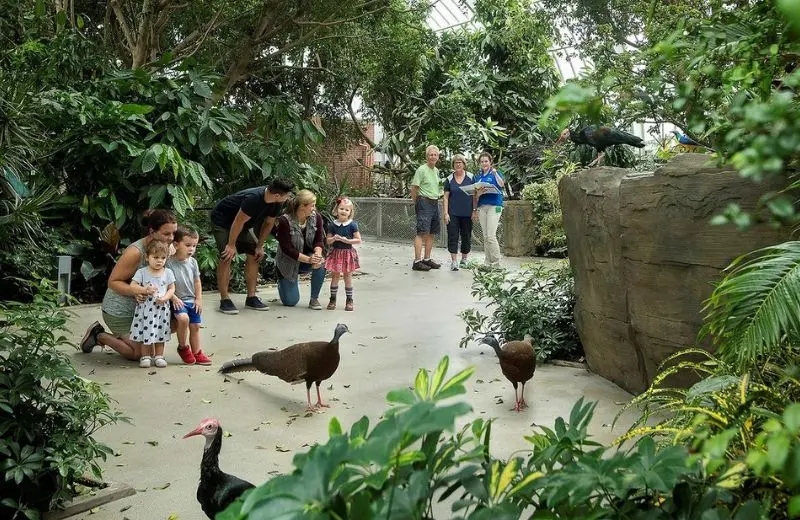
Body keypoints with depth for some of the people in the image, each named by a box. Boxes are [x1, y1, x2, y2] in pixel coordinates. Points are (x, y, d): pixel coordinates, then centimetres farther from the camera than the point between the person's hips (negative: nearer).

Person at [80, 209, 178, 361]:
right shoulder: (135, 252, -27)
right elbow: (113, 281, -22)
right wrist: (135, 290, -39)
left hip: (138, 309, 7)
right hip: (118, 311, -7)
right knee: (139, 353, -4)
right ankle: (99, 335, 13)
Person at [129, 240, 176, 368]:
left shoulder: (168, 272, 2)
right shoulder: (142, 272, -3)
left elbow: (171, 288, 3)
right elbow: (132, 286, -8)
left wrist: (164, 298, -15)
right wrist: (145, 289, -24)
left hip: (161, 308, 2)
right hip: (145, 308, -1)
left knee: (160, 332, 9)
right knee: (146, 332, 3)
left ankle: (159, 355, 20)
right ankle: (145, 356, 15)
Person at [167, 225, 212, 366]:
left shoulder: (193, 262, 6)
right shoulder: (169, 262, -11)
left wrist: (199, 299, 8)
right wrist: (174, 297, -17)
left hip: (192, 300, 6)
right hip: (177, 301, -6)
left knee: (195, 326, 5)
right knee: (183, 318, -28)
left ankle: (196, 353, 18)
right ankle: (183, 347, -7)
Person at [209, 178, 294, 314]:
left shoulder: (276, 203, -14)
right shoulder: (254, 198, -38)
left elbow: (268, 223, 1)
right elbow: (238, 222, -30)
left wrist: (259, 246, 0)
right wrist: (231, 245, -22)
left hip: (242, 224, 8)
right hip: (222, 220, -8)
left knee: (254, 255, 0)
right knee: (226, 257, -17)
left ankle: (251, 298, 4)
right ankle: (224, 300, -12)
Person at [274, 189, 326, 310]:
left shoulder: (316, 217, -10)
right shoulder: (284, 221, -25)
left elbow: (318, 241, -10)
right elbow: (287, 249, -26)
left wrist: (317, 254, -33)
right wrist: (308, 259, -35)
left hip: (308, 255, 4)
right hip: (288, 262, -4)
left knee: (320, 264, -33)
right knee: (291, 302, -4)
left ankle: (314, 299, -12)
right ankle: (282, 280, 33)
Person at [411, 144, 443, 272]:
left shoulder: (436, 171, 16)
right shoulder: (421, 170, -9)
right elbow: (414, 188, -9)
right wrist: (416, 203, -4)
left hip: (435, 203, 8)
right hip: (424, 202, -8)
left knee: (431, 233, 9)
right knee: (422, 233, -14)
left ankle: (427, 259, 17)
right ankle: (417, 261, -16)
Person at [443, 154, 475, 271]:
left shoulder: (471, 177, 3)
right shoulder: (449, 179, 5)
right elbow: (446, 197, 4)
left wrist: (475, 211, -2)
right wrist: (446, 213, -4)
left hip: (467, 213, 0)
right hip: (453, 213, 0)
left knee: (466, 237, 7)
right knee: (453, 236, -6)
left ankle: (464, 259, 21)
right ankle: (454, 261, -5)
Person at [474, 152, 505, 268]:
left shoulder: (495, 173, 3)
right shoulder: (478, 176, 17)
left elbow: (502, 184, -15)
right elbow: (475, 193, 18)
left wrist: (495, 173, -26)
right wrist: (478, 194, -4)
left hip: (494, 205, -5)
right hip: (482, 207, 5)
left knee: (491, 235, -14)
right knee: (485, 236, 6)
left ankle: (496, 263, -8)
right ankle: (487, 262, 12)